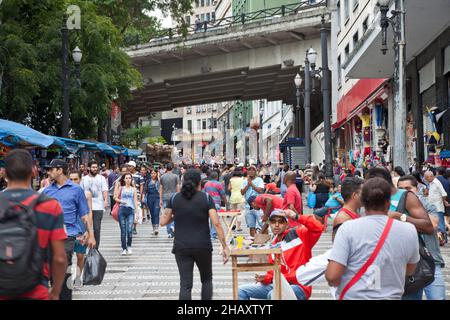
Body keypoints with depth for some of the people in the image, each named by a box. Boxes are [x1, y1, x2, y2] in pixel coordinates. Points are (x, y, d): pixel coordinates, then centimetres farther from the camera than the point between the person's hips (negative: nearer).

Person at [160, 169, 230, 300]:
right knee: (206, 279, 19)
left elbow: (163, 222, 2)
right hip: (203, 246, -1)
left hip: (181, 247, 1)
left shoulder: (174, 198, 2)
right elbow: (216, 223, -10)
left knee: (185, 285, 1)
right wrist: (224, 247, -7)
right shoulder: (206, 198, -3)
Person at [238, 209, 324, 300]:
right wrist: (265, 278, -4)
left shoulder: (298, 235, -3)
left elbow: (318, 227, -21)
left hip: (299, 286, -7)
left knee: (273, 294, -37)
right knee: (241, 291, 0)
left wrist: (297, 217, -26)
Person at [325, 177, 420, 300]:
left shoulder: (348, 228, -15)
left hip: (352, 296, -2)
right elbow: (410, 271, 9)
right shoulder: (408, 230, -7)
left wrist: (334, 281, 2)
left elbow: (332, 276, -20)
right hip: (391, 296, 2)